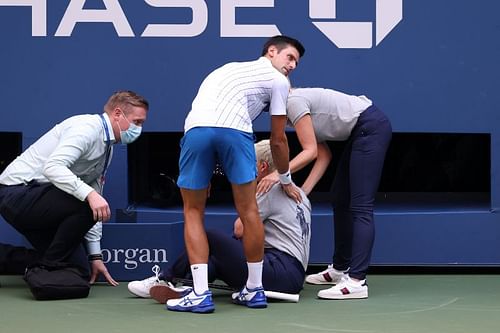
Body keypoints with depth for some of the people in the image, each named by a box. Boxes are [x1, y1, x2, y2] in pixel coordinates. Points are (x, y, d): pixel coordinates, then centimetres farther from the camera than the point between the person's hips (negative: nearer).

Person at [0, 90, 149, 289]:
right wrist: (89, 194, -42)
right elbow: (52, 166, -32)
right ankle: (49, 267, -16)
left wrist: (95, 255, 14)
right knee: (86, 205, -30)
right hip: (17, 192, -10)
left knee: (79, 272, 3)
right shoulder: (88, 128, -16)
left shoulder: (107, 149, 14)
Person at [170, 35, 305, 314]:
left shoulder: (233, 68, 40)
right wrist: (286, 181, 39)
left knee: (193, 213, 12)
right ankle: (255, 290, 19)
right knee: (249, 210, 9)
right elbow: (278, 140, 24)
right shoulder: (278, 81, 23)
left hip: (195, 127, 4)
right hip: (234, 130, -4)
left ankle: (201, 294, 4)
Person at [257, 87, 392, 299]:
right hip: (360, 132, 10)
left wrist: (279, 174, -26)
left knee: (360, 206, -15)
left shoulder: (294, 101, -13)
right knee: (340, 201, 16)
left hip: (373, 127, -10)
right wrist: (303, 192, 3)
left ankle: (357, 281, -21)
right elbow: (324, 155, 10)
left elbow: (311, 151, -18)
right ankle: (340, 269, 27)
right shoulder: (296, 105, 14)